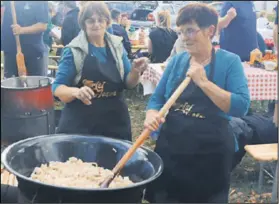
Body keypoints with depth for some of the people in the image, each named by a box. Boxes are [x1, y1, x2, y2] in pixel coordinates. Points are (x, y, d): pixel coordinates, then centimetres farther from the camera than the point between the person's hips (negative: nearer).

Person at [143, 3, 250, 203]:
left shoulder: (229, 61, -7)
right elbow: (157, 99, 7)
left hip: (210, 154, -3)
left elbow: (241, 106, -18)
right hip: (170, 149, 4)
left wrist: (203, 82, -23)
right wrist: (152, 115, -15)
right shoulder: (177, 60, 4)